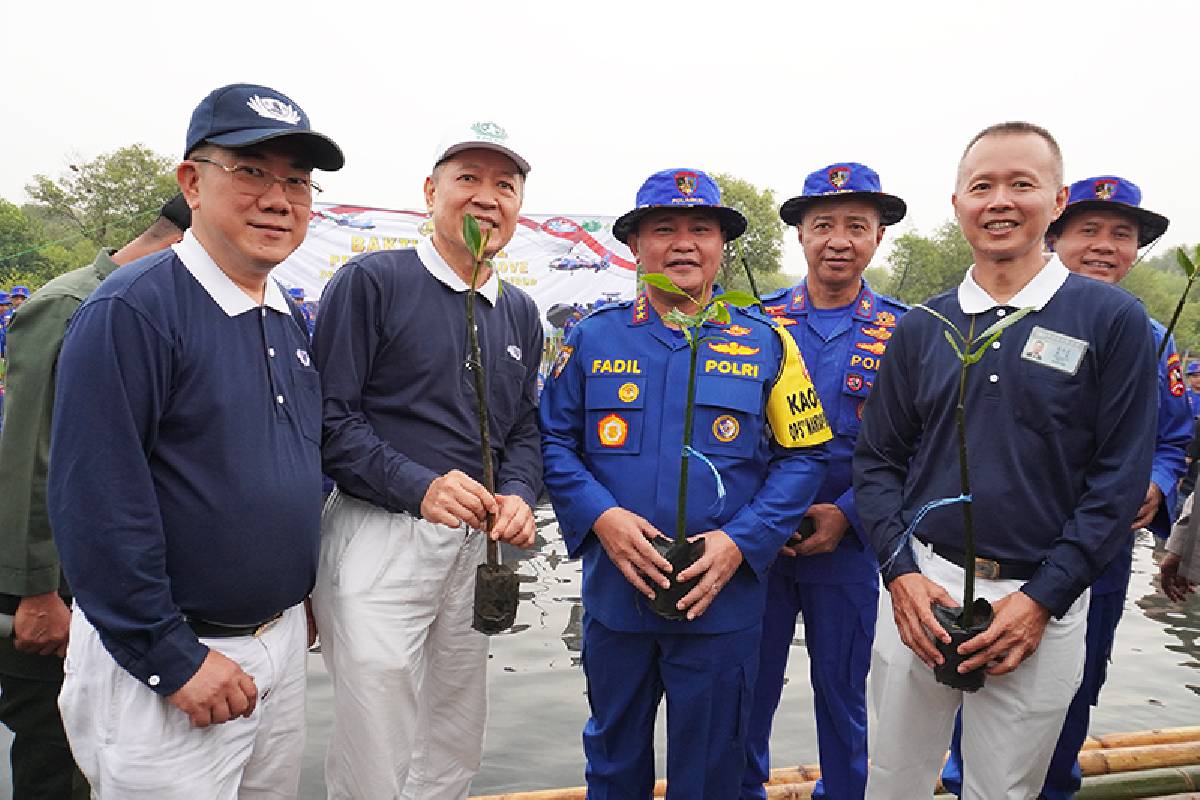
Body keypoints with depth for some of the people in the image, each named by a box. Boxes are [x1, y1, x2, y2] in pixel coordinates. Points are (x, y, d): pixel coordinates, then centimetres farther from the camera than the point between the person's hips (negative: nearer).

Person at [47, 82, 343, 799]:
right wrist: (172, 658, -18)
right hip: (160, 663, -7)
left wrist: (301, 595, 13)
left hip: (283, 643, 7)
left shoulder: (289, 321, 6)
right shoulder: (132, 310, -18)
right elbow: (96, 502, -21)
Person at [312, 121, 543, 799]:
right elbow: (330, 415, -11)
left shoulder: (521, 313, 13)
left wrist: (519, 495, -4)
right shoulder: (372, 281, -6)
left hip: (475, 543, 6)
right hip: (380, 537, -6)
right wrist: (418, 487, -22)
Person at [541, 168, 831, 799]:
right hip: (614, 597, 1)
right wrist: (601, 517, -15)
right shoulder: (593, 338, 2)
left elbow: (803, 456, -1)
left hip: (723, 600, -1)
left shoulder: (765, 343, -1)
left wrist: (740, 541, -14)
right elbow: (554, 441, 1)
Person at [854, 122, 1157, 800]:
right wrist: (901, 572, -6)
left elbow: (1119, 478, -6)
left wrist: (1041, 600, -11)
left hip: (1041, 602, -2)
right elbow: (879, 459, 6)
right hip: (920, 586, 2)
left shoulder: (1111, 319, -3)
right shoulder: (921, 329, 5)